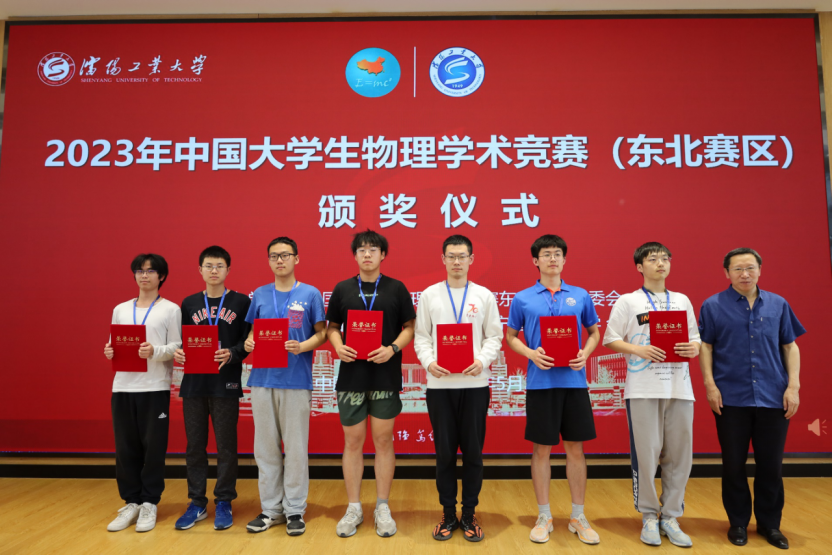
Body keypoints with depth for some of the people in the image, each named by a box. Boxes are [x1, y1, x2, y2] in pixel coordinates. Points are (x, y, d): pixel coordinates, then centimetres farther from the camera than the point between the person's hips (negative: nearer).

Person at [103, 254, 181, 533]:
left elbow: (177, 347, -3)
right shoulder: (120, 309, 15)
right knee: (125, 447, 7)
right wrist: (109, 352, -5)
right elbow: (113, 344, 17)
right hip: (123, 386, 4)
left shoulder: (170, 309, 2)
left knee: (153, 446, 0)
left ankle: (149, 503, 13)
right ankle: (131, 502, 20)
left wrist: (155, 351, -21)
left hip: (155, 387, -4)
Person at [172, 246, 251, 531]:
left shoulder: (241, 302, 2)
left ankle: (224, 503, 18)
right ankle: (197, 503, 23)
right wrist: (178, 352, -9)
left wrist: (232, 354, -20)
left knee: (226, 446, 4)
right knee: (194, 445, 9)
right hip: (194, 383, 3)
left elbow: (248, 341, -2)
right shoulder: (189, 303, 11)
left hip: (226, 384, -3)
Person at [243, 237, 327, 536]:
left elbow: (321, 333, 1)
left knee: (296, 447, 3)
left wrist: (301, 347, -17)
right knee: (265, 446, 9)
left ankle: (295, 510, 17)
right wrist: (248, 343, -7)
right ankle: (270, 508, 23)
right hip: (263, 379, 3)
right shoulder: (260, 294, 11)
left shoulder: (310, 294, 1)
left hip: (296, 380, -3)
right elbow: (253, 331, 15)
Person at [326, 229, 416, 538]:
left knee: (383, 440, 6)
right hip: (351, 376, 1)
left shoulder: (396, 288, 3)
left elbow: (410, 327, 3)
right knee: (353, 441, 7)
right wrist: (338, 346, -10)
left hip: (386, 376, -1)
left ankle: (382, 508, 20)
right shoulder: (342, 289, 7)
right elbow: (332, 326, 11)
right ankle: (353, 509, 21)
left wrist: (392, 348, -14)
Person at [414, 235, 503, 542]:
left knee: (473, 451, 6)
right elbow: (421, 336, 5)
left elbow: (494, 336, 4)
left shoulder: (484, 295, 5)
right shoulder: (429, 295, 6)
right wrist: (429, 361, -12)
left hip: (474, 382, 0)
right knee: (445, 451, 7)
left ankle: (469, 514, 21)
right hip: (439, 383, 0)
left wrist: (482, 360, -13)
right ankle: (448, 514, 22)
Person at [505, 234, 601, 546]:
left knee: (576, 449, 9)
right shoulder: (523, 299, 2)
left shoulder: (580, 296, 6)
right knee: (541, 449, 6)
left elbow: (594, 331, 14)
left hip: (574, 381, 2)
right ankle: (544, 517, 21)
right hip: (540, 382, -1)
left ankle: (578, 517, 24)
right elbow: (511, 336, 8)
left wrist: (585, 353, -6)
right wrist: (531, 353, -11)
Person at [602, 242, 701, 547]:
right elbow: (611, 339, 0)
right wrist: (639, 350, -15)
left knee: (679, 453, 5)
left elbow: (695, 339, 16)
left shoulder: (682, 301, 15)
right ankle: (649, 516, 16)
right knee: (646, 453, 0)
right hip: (643, 388, -3)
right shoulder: (627, 301, 4)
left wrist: (694, 348, -6)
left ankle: (670, 516, 19)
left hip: (679, 387, 4)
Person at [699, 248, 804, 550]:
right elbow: (705, 346, 1)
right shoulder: (713, 306, 0)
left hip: (773, 398, 2)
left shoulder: (778, 305, 7)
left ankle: (770, 523, 26)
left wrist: (793, 385, 1)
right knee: (734, 465, 8)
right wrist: (710, 384, -7)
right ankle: (738, 522, 23)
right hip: (730, 398, -2)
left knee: (770, 465, 9)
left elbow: (790, 346, 9)